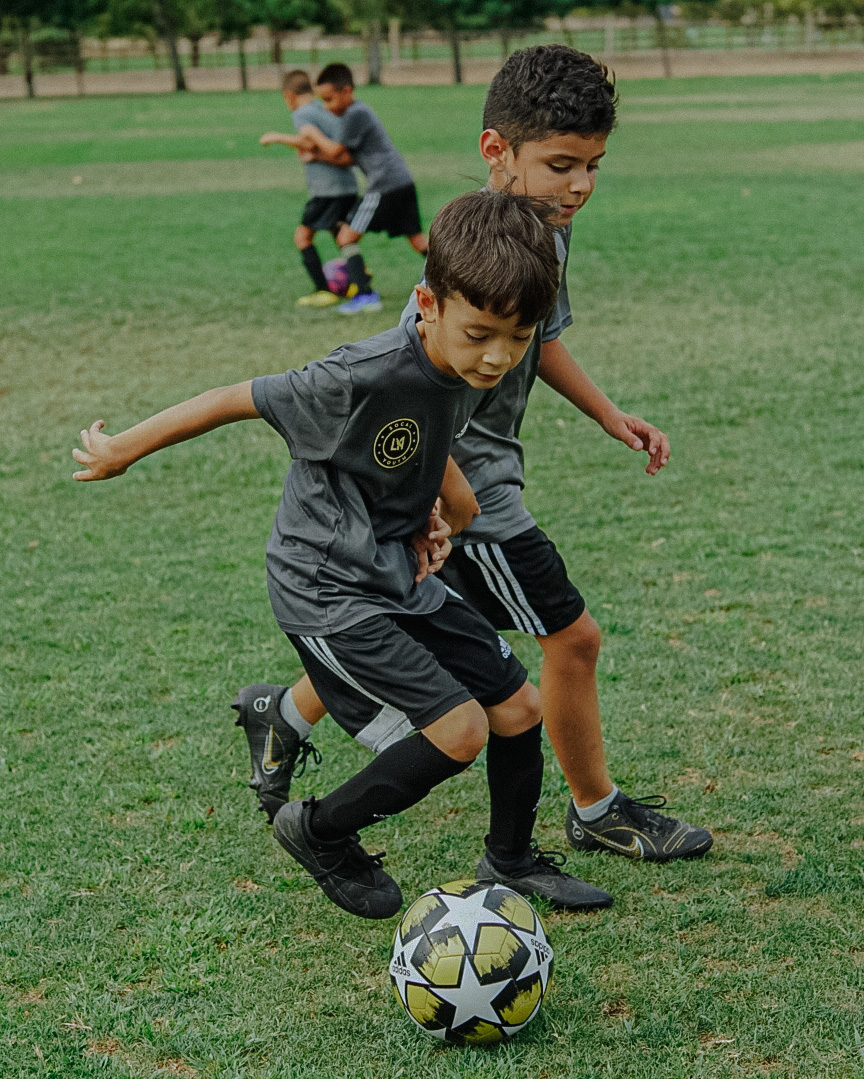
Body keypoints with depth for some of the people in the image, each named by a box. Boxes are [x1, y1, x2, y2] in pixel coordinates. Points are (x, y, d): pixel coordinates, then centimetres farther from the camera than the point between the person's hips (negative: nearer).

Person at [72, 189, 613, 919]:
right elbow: (237, 399, -17)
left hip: (397, 577, 8)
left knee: (519, 707, 8)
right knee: (460, 730, -14)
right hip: (325, 590, -8)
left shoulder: (473, 371, -6)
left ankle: (512, 860, 33)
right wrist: (122, 451, -7)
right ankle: (321, 832, 10)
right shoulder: (364, 379, -29)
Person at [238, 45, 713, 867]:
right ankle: (596, 812, 18)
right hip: (459, 478, -9)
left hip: (483, 469, 9)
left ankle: (285, 715, 41)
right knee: (572, 636, 0)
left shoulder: (547, 229, 3)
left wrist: (609, 415, 15)